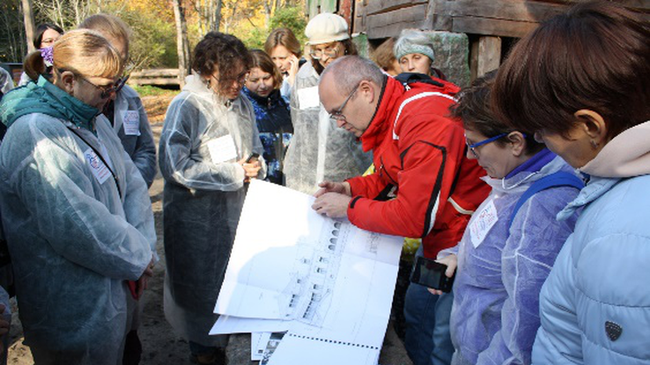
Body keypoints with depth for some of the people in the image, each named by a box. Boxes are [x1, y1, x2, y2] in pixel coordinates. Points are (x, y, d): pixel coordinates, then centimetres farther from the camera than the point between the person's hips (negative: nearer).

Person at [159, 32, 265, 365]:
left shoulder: (242, 104, 2)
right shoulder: (186, 106, -17)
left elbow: (254, 151, 15)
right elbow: (174, 166, -24)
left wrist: (254, 166, -9)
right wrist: (235, 173, -19)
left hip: (236, 207, 6)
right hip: (197, 215, -5)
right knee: (202, 281, 12)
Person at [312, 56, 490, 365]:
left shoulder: (425, 119, -28)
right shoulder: (389, 115, 3)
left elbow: (417, 217, -29)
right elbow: (391, 180, 16)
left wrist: (349, 208, -17)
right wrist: (349, 188, -1)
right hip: (435, 239, 9)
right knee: (415, 313, 19)